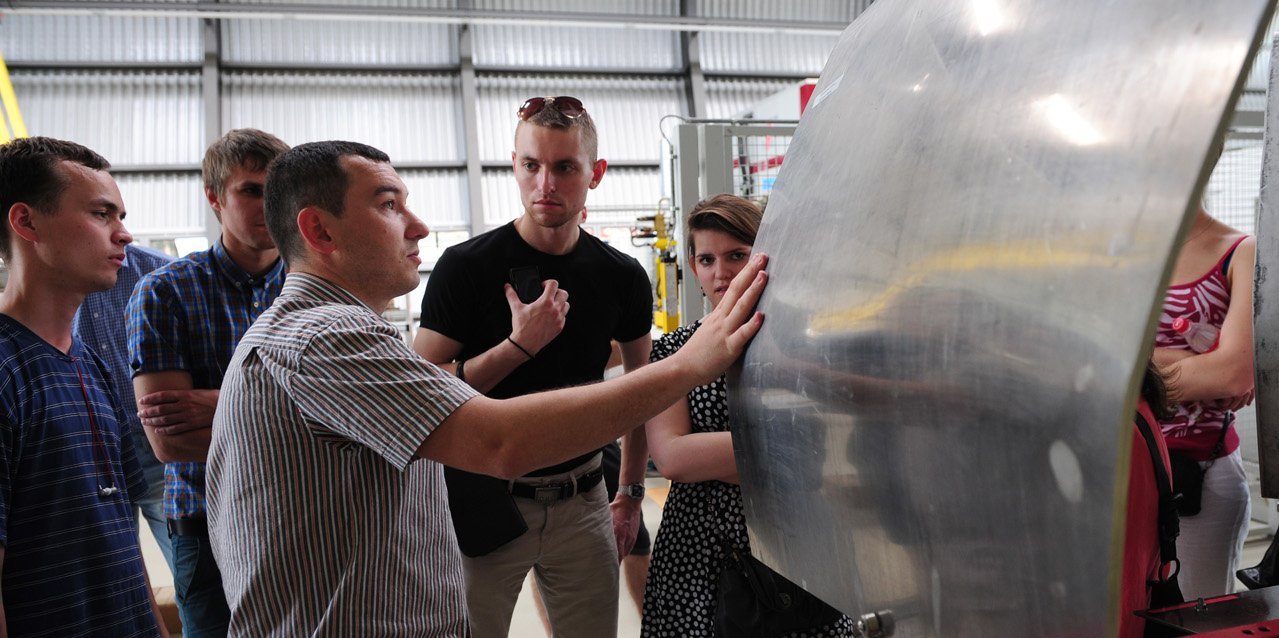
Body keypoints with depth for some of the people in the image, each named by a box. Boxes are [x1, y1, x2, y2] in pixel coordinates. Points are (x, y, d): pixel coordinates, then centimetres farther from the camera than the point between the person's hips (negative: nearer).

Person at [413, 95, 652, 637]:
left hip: (581, 504, 3)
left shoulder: (622, 277, 0)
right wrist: (518, 346, -23)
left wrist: (631, 492, 10)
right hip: (485, 501, -3)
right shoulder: (465, 267, -11)